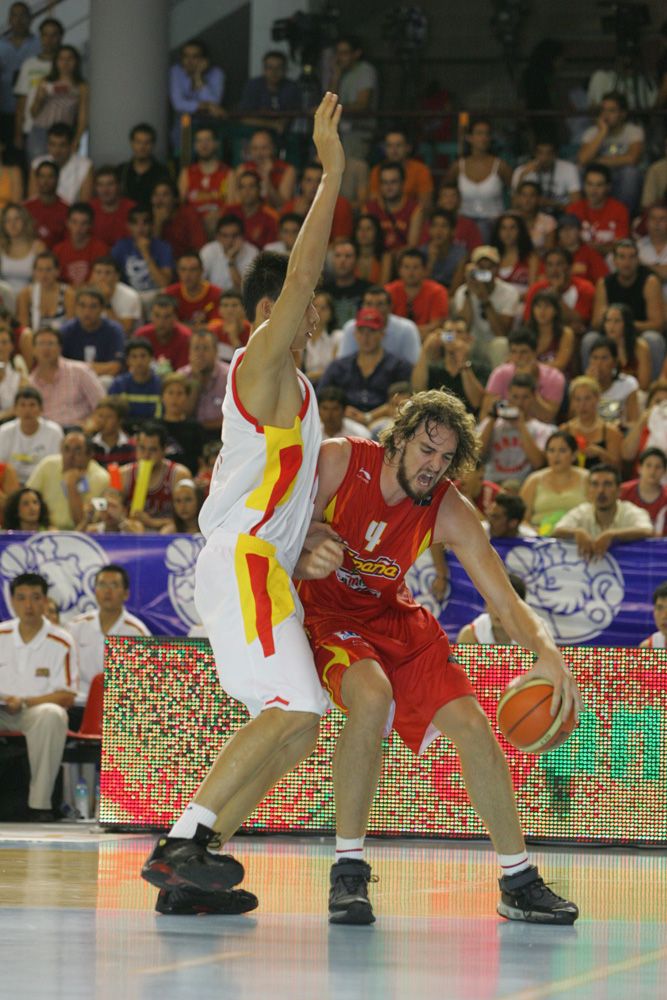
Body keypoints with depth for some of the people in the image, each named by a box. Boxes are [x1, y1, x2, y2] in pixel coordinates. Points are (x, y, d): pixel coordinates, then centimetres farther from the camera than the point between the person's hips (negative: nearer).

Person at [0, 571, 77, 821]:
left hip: (38, 710, -2)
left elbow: (67, 697, -5)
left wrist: (24, 702, -17)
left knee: (51, 715, -38)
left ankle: (39, 802, -32)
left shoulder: (61, 642, -3)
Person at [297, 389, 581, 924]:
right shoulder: (337, 461, -20)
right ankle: (348, 871, -23)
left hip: (395, 619, 4)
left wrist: (546, 651, -37)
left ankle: (520, 883, 9)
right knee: (373, 695, -34)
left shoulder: (450, 514, -15)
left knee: (472, 725, -5)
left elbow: (507, 601, -18)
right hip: (325, 613, -4)